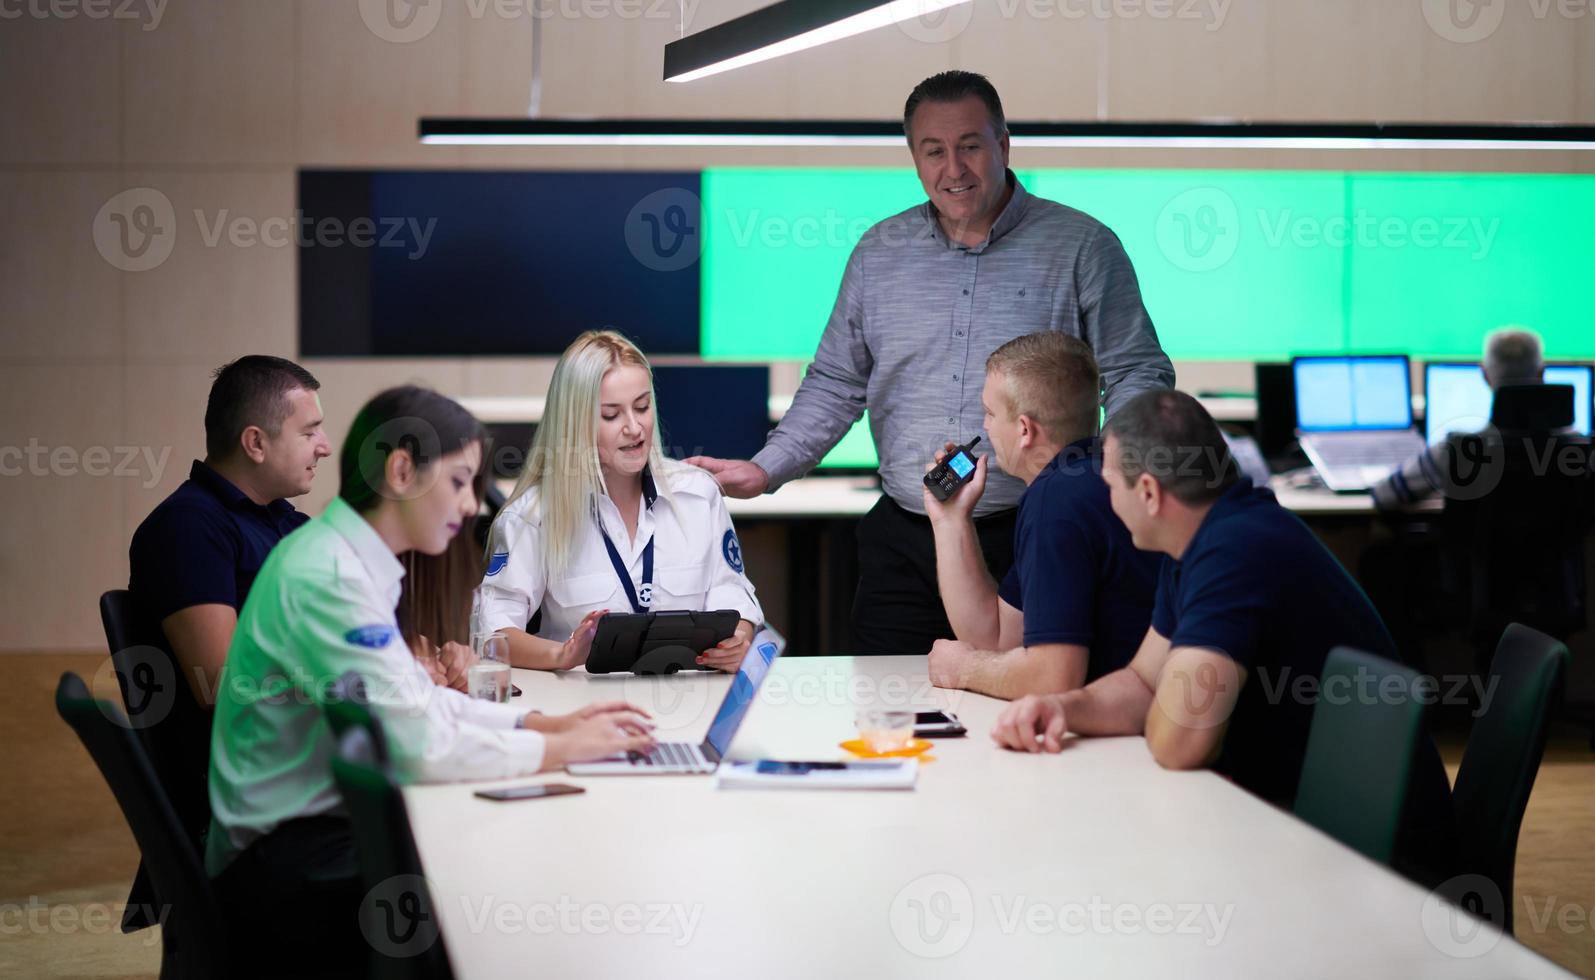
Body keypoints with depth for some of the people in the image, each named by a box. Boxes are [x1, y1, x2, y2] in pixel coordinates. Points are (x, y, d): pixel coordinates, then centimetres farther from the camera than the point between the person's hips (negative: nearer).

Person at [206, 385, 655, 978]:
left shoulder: (342, 556, 9)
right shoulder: (326, 578, -21)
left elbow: (413, 702, 16)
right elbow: (418, 746, -25)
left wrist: (545, 723, 5)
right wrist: (560, 748, -14)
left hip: (323, 822, 9)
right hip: (285, 858, -9)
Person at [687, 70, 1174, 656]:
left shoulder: (1081, 247, 0)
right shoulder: (878, 254, 12)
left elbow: (1137, 374, 0)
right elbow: (836, 384, 18)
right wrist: (766, 469, 6)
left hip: (1032, 543, -3)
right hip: (903, 546, 3)